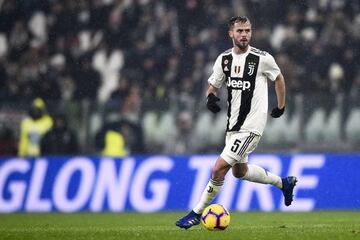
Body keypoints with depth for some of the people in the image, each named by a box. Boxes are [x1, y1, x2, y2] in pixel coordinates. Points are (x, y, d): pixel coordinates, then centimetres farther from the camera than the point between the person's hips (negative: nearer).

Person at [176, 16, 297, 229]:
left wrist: (281, 106, 12)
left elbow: (279, 78, 7)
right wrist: (211, 98, -11)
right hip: (233, 124, 7)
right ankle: (283, 183, 43)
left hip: (251, 127, -7)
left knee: (219, 169, -13)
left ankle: (197, 213, 0)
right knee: (239, 171, 23)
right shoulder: (224, 59, 1)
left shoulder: (262, 59, -12)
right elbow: (213, 86, 12)